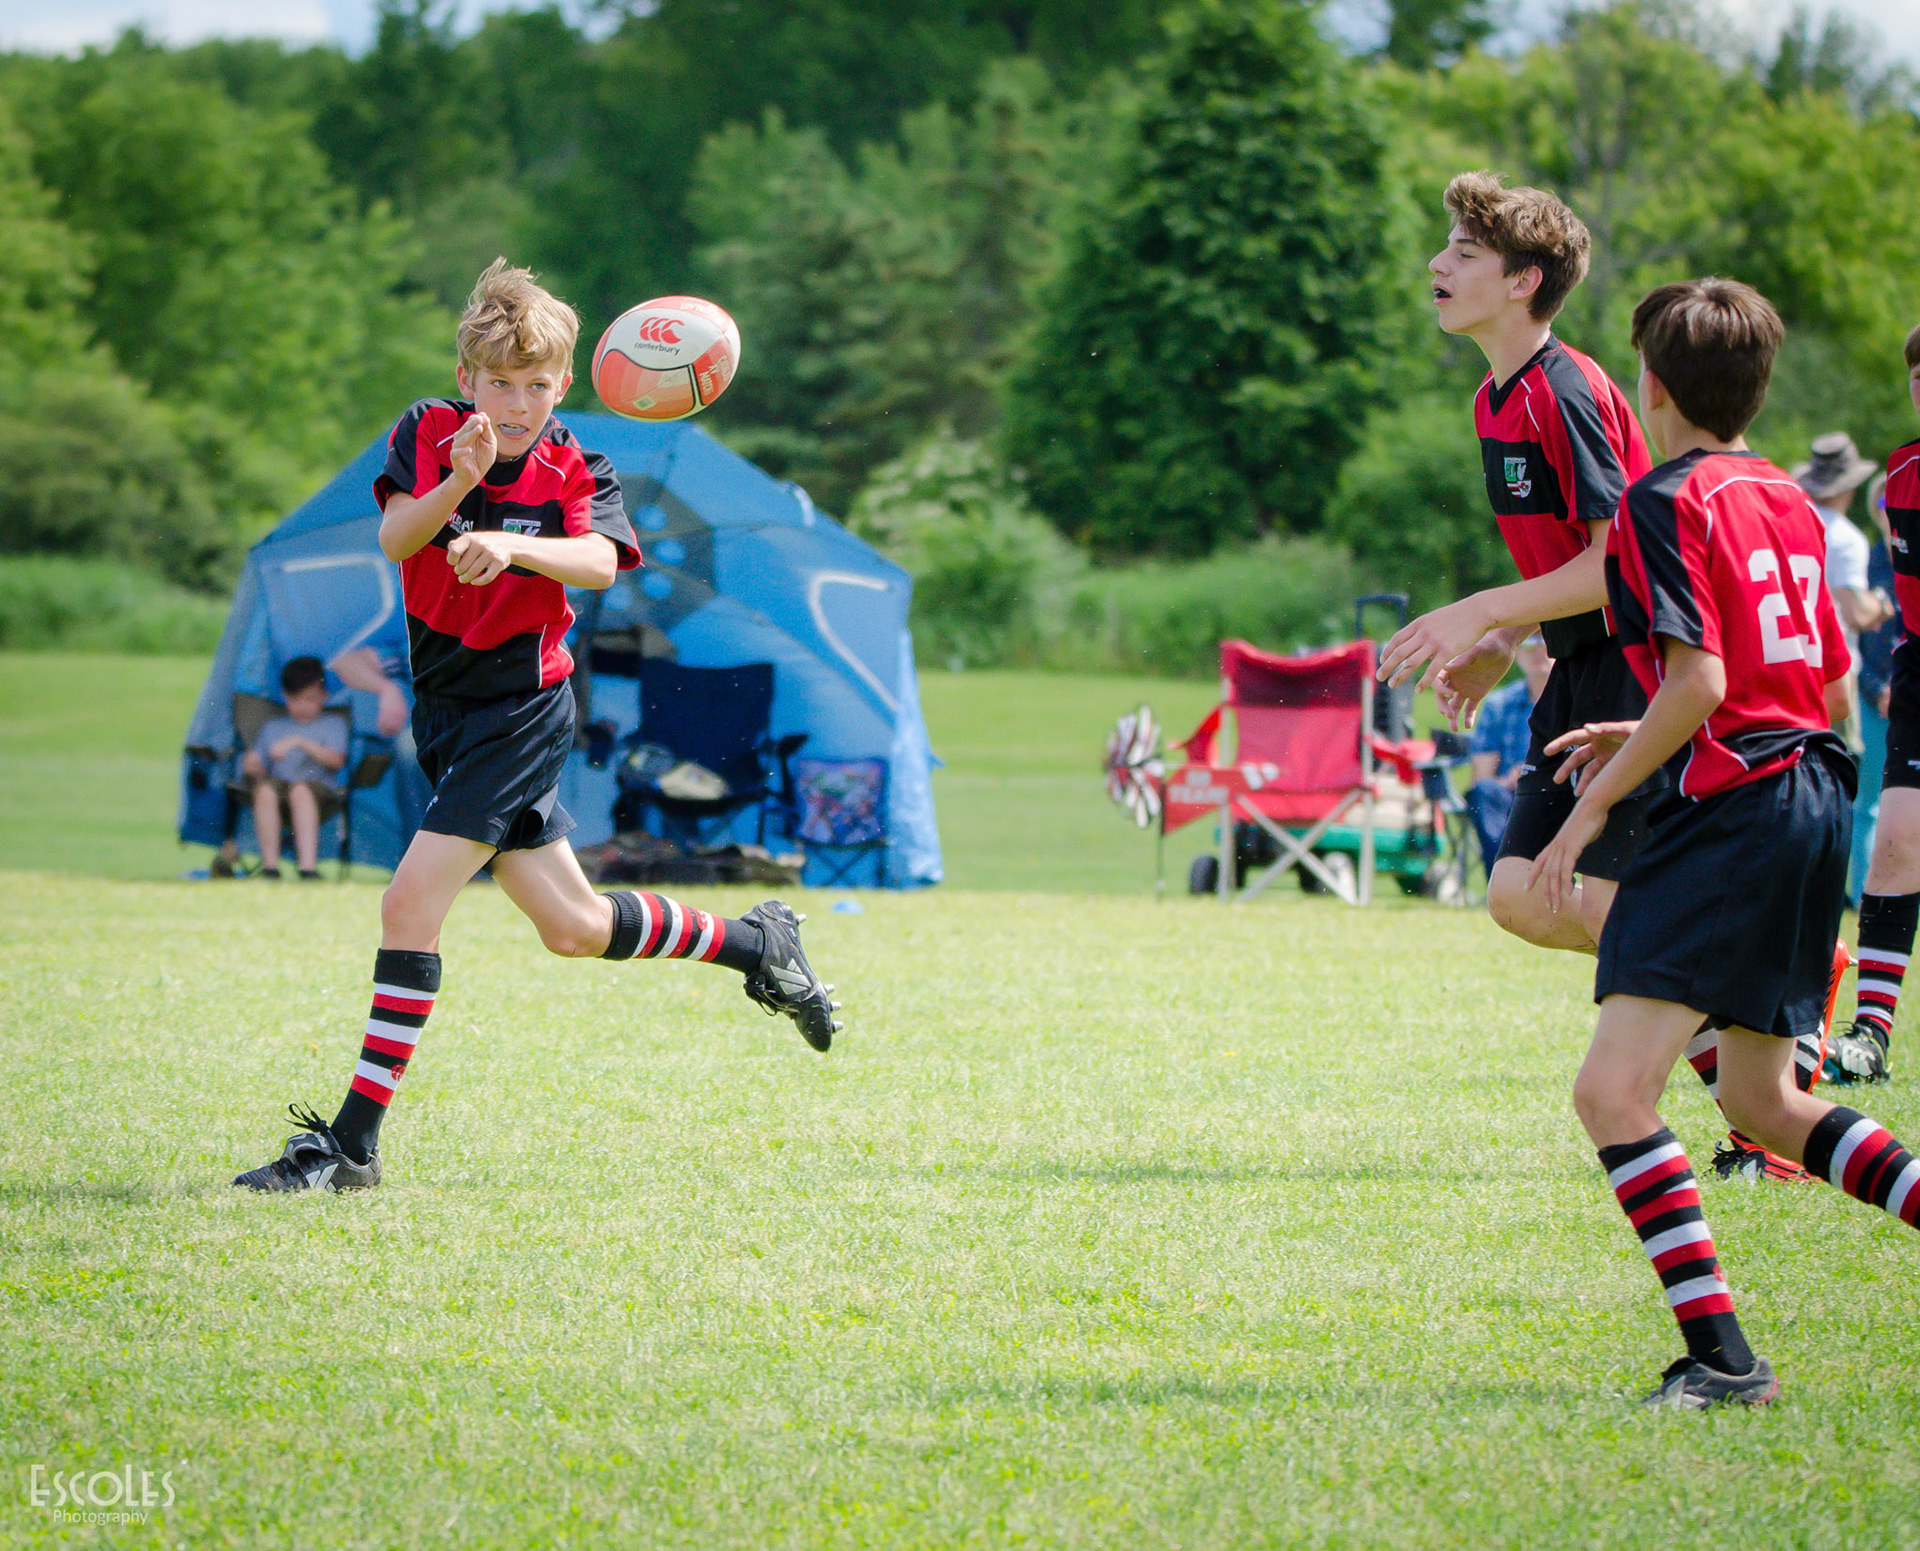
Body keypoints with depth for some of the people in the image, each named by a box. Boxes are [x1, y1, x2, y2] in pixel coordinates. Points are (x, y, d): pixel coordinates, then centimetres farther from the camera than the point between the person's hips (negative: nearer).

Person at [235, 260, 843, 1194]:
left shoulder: (571, 469, -9)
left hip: (522, 709, -5)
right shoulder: (430, 432, -2)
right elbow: (394, 537, -20)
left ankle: (352, 1142, -14)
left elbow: (600, 560, -29)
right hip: (447, 712, 5)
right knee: (572, 927, 14)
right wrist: (457, 485, -40)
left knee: (412, 899, -17)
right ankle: (755, 943, 38)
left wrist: (512, 544, -48)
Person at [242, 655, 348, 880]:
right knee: (265, 791, -35)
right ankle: (270, 864, -37)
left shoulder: (334, 724, 17)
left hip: (321, 788, -3)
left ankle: (308, 864, -51)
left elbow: (336, 760, -1)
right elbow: (257, 767, 21)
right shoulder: (274, 727, 27)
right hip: (280, 783, 3)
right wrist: (252, 767, -4)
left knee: (300, 789, -40)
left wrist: (299, 742, -10)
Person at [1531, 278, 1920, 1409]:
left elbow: (1700, 682, -18)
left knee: (1614, 1091, -13)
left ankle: (1721, 1355, -21)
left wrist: (1599, 800, -10)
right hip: (1821, 799, 9)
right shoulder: (1792, 504, 18)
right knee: (1762, 1102, 20)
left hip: (1734, 808, -9)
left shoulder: (1668, 505, -7)